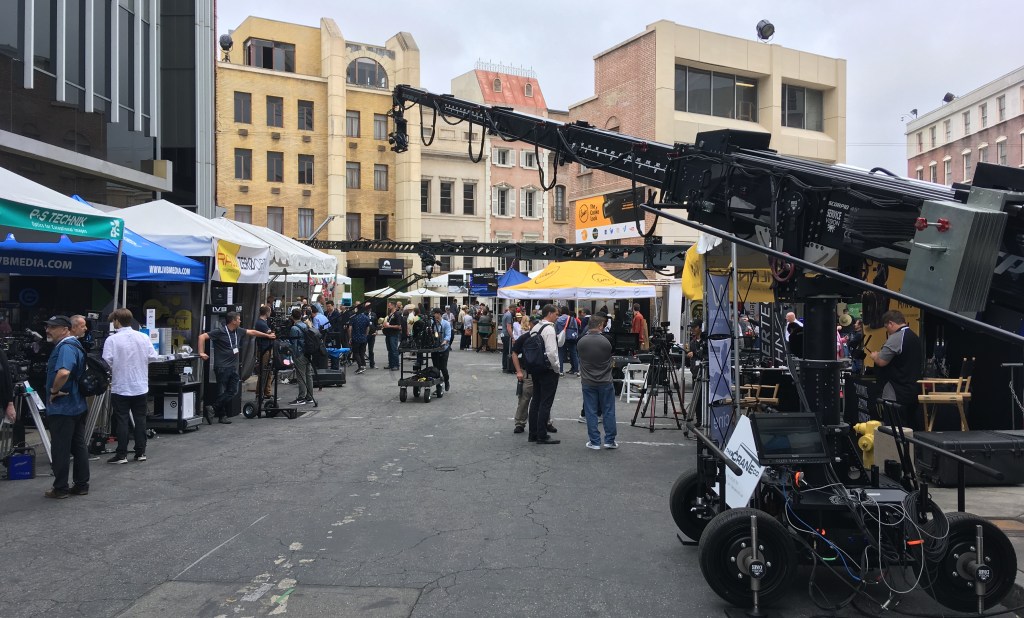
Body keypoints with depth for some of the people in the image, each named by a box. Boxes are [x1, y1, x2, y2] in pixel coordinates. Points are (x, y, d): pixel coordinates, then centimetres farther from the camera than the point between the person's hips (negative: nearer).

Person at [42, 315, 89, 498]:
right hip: (78, 406, 10)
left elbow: (63, 372, -37)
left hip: (62, 408, -10)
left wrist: (54, 390, -21)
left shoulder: (65, 347, -19)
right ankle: (81, 485, 19)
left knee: (60, 449, 1)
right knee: (79, 447, 12)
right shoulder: (75, 346, 14)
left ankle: (60, 488, 9)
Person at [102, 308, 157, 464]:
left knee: (122, 420, 4)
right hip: (141, 386, 3)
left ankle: (122, 454, 6)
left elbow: (106, 362, -16)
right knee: (140, 419, 10)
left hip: (120, 387, -3)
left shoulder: (112, 340, -12)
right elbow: (152, 357, -1)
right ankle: (140, 452, 15)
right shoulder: (143, 337, -2)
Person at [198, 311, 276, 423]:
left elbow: (252, 332, 24)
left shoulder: (238, 331, 10)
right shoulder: (220, 332, -11)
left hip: (233, 367, 7)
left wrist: (267, 335, 33)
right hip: (222, 367, -7)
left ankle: (222, 415, 12)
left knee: (233, 391, 5)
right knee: (222, 393, -3)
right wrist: (201, 353, -19)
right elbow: (202, 337, -13)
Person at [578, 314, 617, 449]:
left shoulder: (581, 342, -7)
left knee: (591, 413, 5)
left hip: (588, 382, 1)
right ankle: (610, 440, 12)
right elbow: (610, 358, 5)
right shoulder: (605, 341, -13)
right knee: (608, 412, 9)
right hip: (605, 382, -1)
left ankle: (595, 442, 7)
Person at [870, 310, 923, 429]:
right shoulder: (915, 336, 14)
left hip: (896, 394, -9)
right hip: (914, 391, 9)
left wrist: (875, 356, 2)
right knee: (912, 426, 15)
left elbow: (881, 362, -19)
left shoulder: (896, 338, -16)